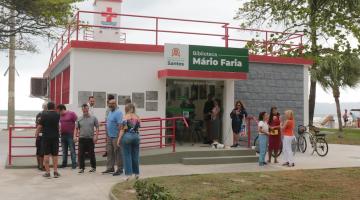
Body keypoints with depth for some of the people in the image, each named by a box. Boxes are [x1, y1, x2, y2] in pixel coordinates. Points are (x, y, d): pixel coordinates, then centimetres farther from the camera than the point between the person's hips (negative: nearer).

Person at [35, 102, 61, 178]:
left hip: (46, 137, -2)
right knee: (55, 154, 10)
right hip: (55, 137, 2)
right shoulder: (57, 115, 2)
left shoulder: (44, 115, -6)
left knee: (46, 154, 2)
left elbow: (39, 126, -8)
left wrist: (37, 133, 6)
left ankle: (47, 172, 2)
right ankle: (55, 172, 10)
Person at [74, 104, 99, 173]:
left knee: (91, 154, 4)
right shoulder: (79, 119, 8)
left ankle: (93, 167, 17)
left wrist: (96, 136, -6)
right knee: (81, 154, 0)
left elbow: (97, 128, 3)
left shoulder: (93, 118, 3)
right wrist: (75, 136, -1)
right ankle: (81, 168, 9)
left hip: (90, 139, -1)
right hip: (82, 139, 2)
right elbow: (76, 128, 11)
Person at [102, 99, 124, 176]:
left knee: (118, 153, -2)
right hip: (110, 136, 9)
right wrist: (108, 134, 18)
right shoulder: (110, 112, 14)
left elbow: (120, 125, -22)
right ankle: (110, 168, 21)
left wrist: (119, 137, -25)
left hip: (116, 137, -9)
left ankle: (120, 169, 6)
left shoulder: (118, 113, -16)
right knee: (110, 152, 12)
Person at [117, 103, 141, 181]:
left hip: (127, 136, -4)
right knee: (135, 155, 12)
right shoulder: (137, 117, 5)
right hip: (136, 136, 4)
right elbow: (138, 127, 7)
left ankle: (129, 174, -1)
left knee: (127, 156, 2)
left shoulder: (126, 117, -7)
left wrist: (119, 139, -8)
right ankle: (136, 173, 18)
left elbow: (123, 129, -11)